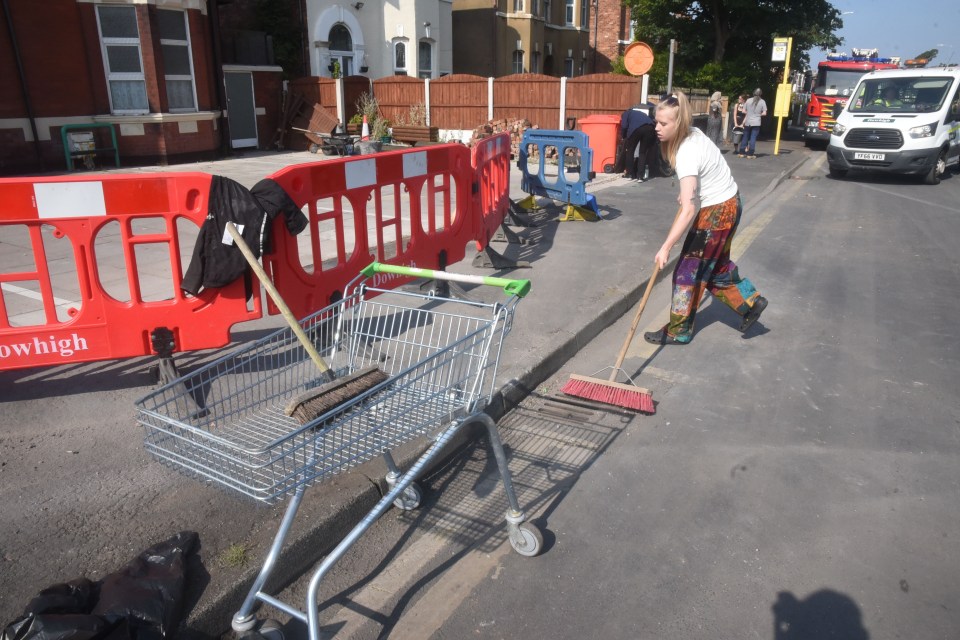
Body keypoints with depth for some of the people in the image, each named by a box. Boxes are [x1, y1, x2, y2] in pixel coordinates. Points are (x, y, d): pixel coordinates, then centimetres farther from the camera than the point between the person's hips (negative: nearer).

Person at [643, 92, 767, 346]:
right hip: (728, 202, 9)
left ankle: (678, 331, 12)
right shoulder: (693, 134, -4)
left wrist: (666, 247, -39)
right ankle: (751, 302, 34)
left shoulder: (687, 155, -31)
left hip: (717, 211, -9)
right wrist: (688, 192, 12)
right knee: (715, 264, 22)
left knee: (690, 270, 1)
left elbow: (688, 210, -36)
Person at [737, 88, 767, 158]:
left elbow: (744, 111, 3)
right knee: (753, 138, 0)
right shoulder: (762, 102, -3)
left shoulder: (748, 100, 1)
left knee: (745, 137, 11)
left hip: (747, 122, 2)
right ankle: (750, 153, -1)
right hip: (756, 123, -2)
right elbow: (764, 113, -5)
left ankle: (742, 152, 12)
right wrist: (759, 114, 13)